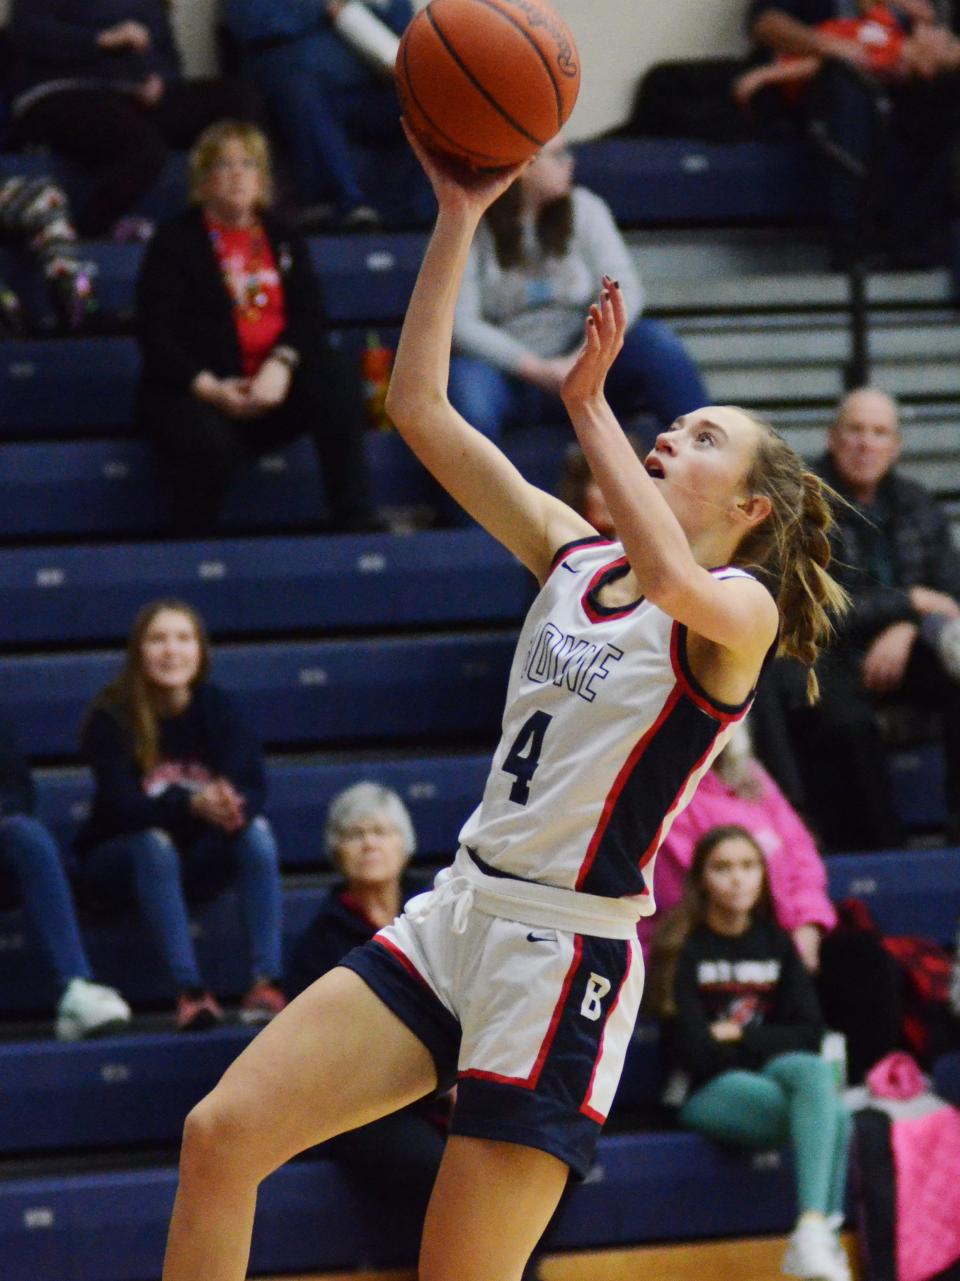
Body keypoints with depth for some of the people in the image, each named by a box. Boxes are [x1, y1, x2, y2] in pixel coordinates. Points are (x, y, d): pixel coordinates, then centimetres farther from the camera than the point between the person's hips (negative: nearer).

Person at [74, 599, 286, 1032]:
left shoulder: (215, 708, -6)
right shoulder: (111, 718, -15)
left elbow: (253, 789, -15)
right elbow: (122, 806, -25)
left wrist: (233, 805, -41)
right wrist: (193, 806, -44)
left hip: (196, 861, 3)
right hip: (119, 860, -3)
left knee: (255, 830, -26)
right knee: (154, 842, -36)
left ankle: (266, 982, -33)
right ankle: (189, 991, -40)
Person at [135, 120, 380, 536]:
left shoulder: (283, 240, 16)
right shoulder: (176, 241, 2)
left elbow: (309, 317, 3)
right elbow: (156, 337, -6)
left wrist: (280, 365, -19)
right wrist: (210, 388, -19)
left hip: (274, 388, 4)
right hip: (194, 391, -4)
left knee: (336, 376, -26)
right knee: (210, 442, -38)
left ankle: (355, 520, -27)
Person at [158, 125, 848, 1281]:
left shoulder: (743, 612, -6)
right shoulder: (573, 556, 12)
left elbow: (673, 580, -32)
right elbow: (420, 410, 8)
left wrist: (587, 405, -25)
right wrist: (459, 219, 1)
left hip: (565, 953, -7)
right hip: (458, 918, 7)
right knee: (220, 1137, -4)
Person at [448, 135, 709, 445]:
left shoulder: (583, 208, 2)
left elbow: (625, 291, -7)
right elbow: (461, 324, -13)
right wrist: (538, 369, -23)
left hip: (579, 366, 3)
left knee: (656, 341, -23)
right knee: (466, 377, -37)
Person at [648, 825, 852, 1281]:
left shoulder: (774, 941, 11)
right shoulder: (681, 949, -4)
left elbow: (808, 1034, 3)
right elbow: (693, 1051, -11)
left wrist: (739, 1037, -8)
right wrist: (766, 1044, -3)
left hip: (772, 1073, 5)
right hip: (708, 1091, -5)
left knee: (815, 1073, -33)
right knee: (833, 1116, -31)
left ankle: (813, 1235, -40)